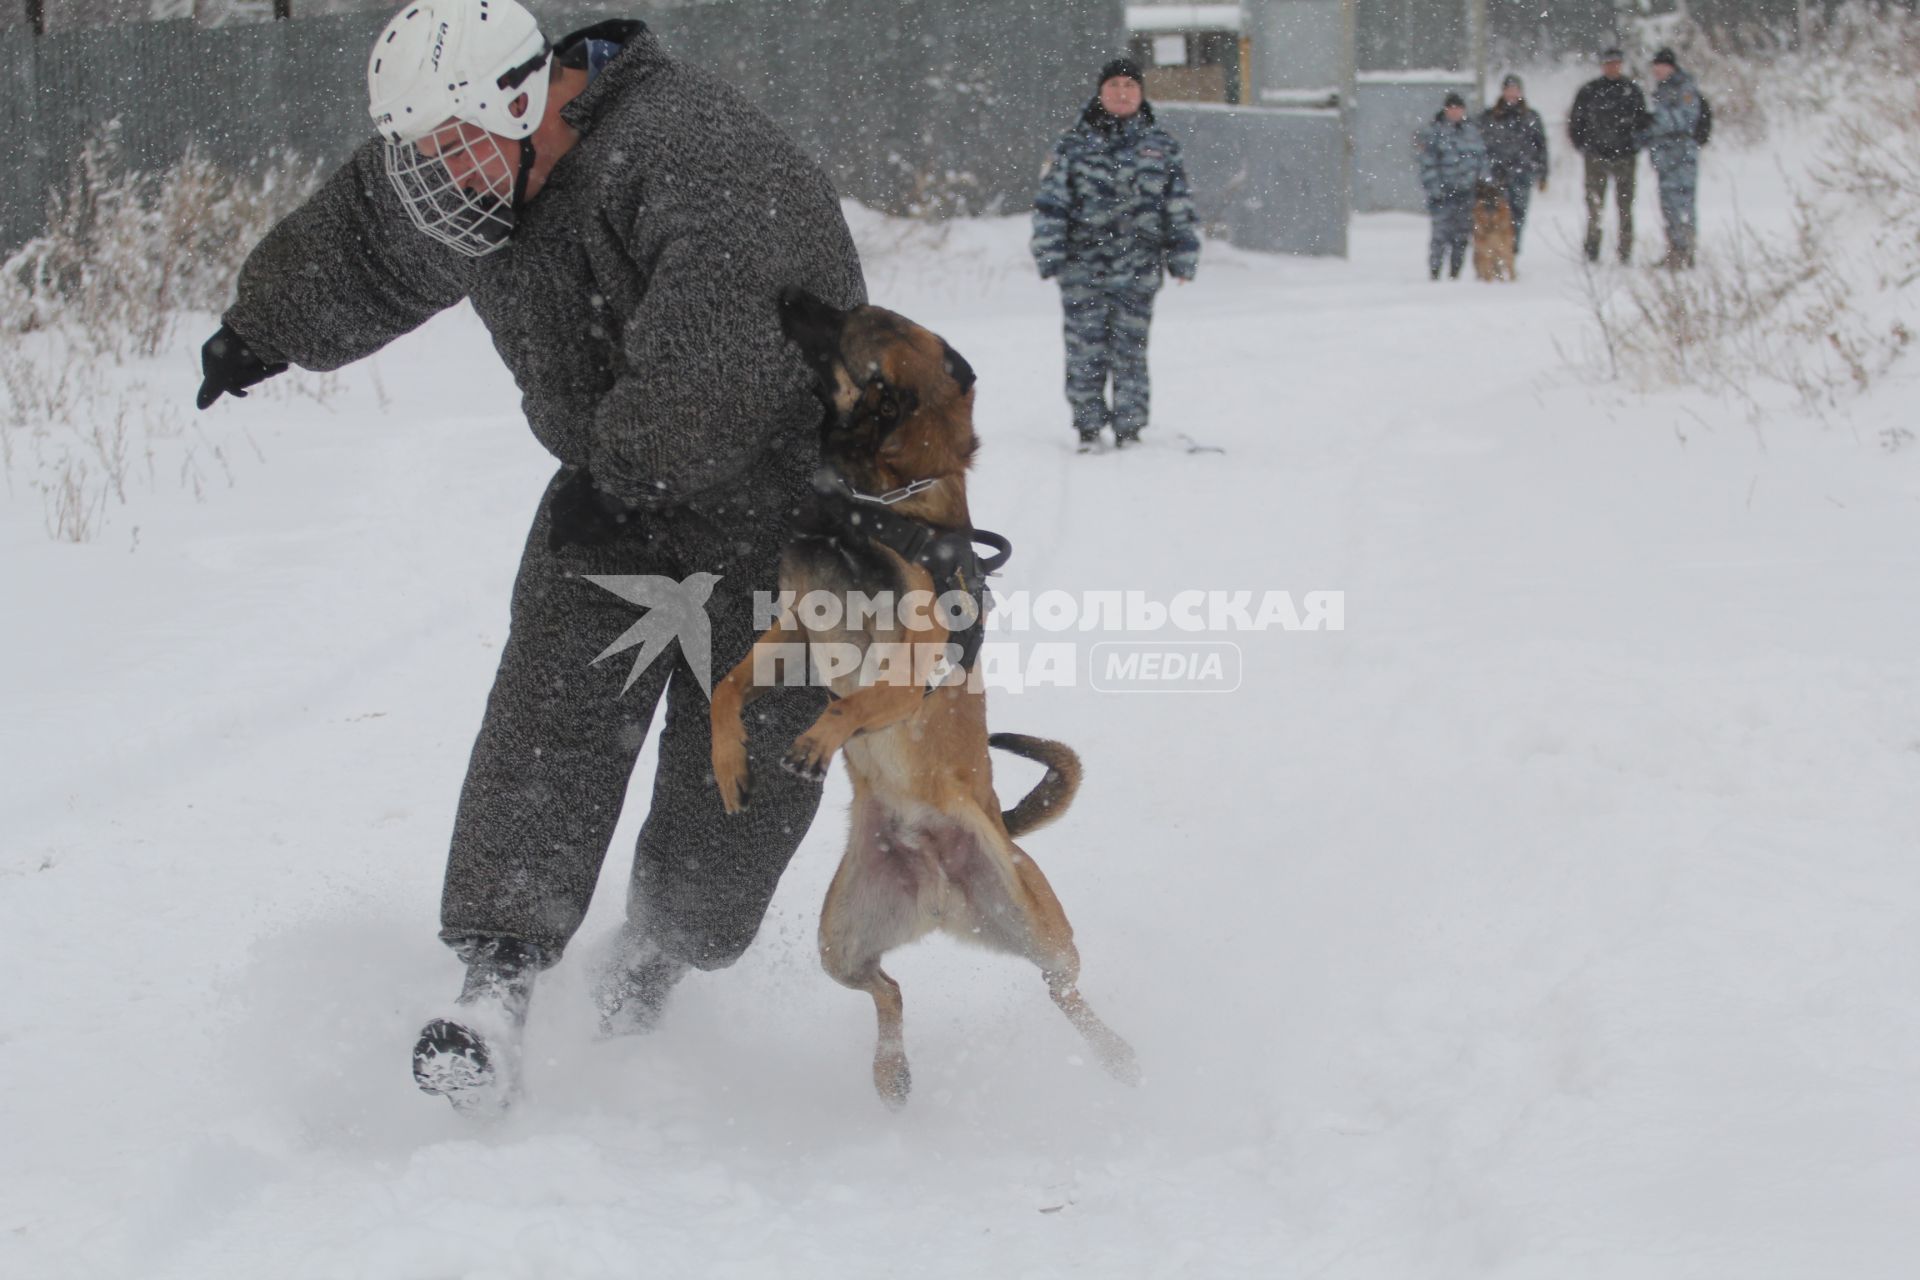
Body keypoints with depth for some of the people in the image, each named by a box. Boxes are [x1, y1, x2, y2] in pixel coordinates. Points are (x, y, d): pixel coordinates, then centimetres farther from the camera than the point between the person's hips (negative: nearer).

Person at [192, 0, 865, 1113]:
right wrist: (264, 332, 36)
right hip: (610, 490, 6)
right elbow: (355, 246, 21)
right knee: (554, 709, -13)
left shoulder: (689, 154, -31)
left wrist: (626, 468, -26)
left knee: (741, 752, -2)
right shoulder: (459, 167, -2)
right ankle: (500, 981, -21)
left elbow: (708, 362, -40)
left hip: (773, 490, -6)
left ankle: (660, 953, 25)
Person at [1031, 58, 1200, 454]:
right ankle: (1088, 427, 8)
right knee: (1085, 348, -2)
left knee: (1129, 347, 0)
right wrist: (1049, 254, -2)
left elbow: (1180, 208, 14)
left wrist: (1182, 258, 10)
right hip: (1084, 264, 0)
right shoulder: (1074, 144, 6)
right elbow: (1050, 202, 5)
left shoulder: (1161, 146, 10)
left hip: (1138, 267, 0)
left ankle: (1129, 428, 8)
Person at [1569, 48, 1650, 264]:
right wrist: (1582, 145, 1)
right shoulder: (1589, 91, 3)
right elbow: (1575, 120, 9)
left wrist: (1636, 145, 1)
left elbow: (1642, 121, 13)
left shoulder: (1631, 90, 6)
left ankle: (1626, 251, 4)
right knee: (1594, 206, 1)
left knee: (1625, 206, 1)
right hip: (1596, 156, 0)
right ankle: (1592, 252, 7)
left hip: (1624, 156, 0)